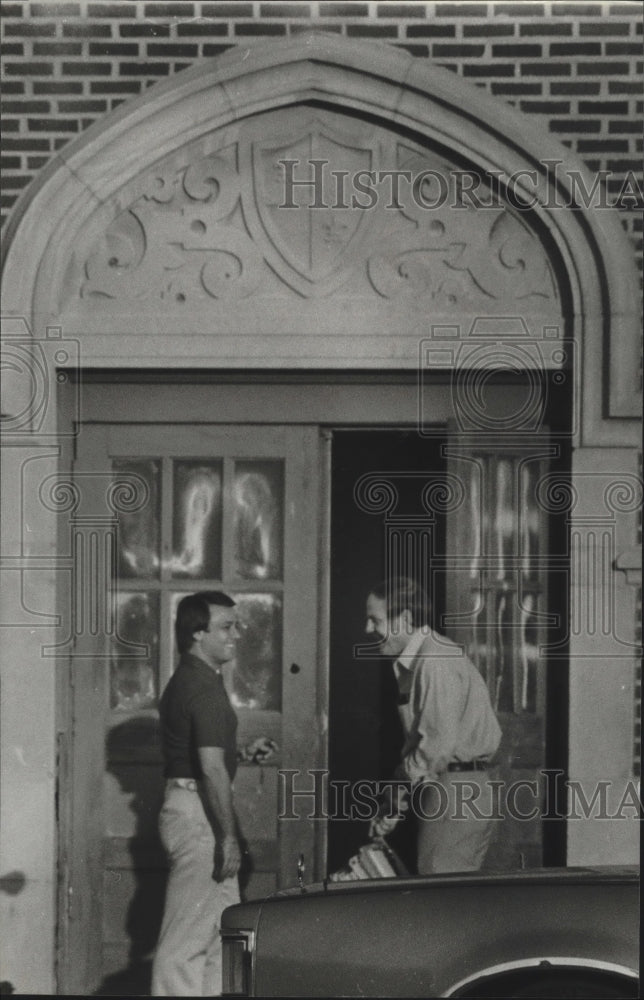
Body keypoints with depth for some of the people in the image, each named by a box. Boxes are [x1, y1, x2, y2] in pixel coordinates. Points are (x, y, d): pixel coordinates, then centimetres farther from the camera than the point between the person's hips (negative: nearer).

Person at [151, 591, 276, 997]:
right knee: (189, 934, -6)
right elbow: (212, 768, -23)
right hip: (199, 811, -11)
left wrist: (243, 754, 15)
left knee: (223, 927, 16)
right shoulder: (204, 688, -17)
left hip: (189, 805, 11)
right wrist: (229, 836, -22)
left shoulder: (188, 681, 15)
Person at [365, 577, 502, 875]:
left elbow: (439, 743, -20)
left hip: (455, 793, -10)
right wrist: (393, 805, 12)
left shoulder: (437, 663, -16)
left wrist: (397, 797, -10)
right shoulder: (411, 665, 16)